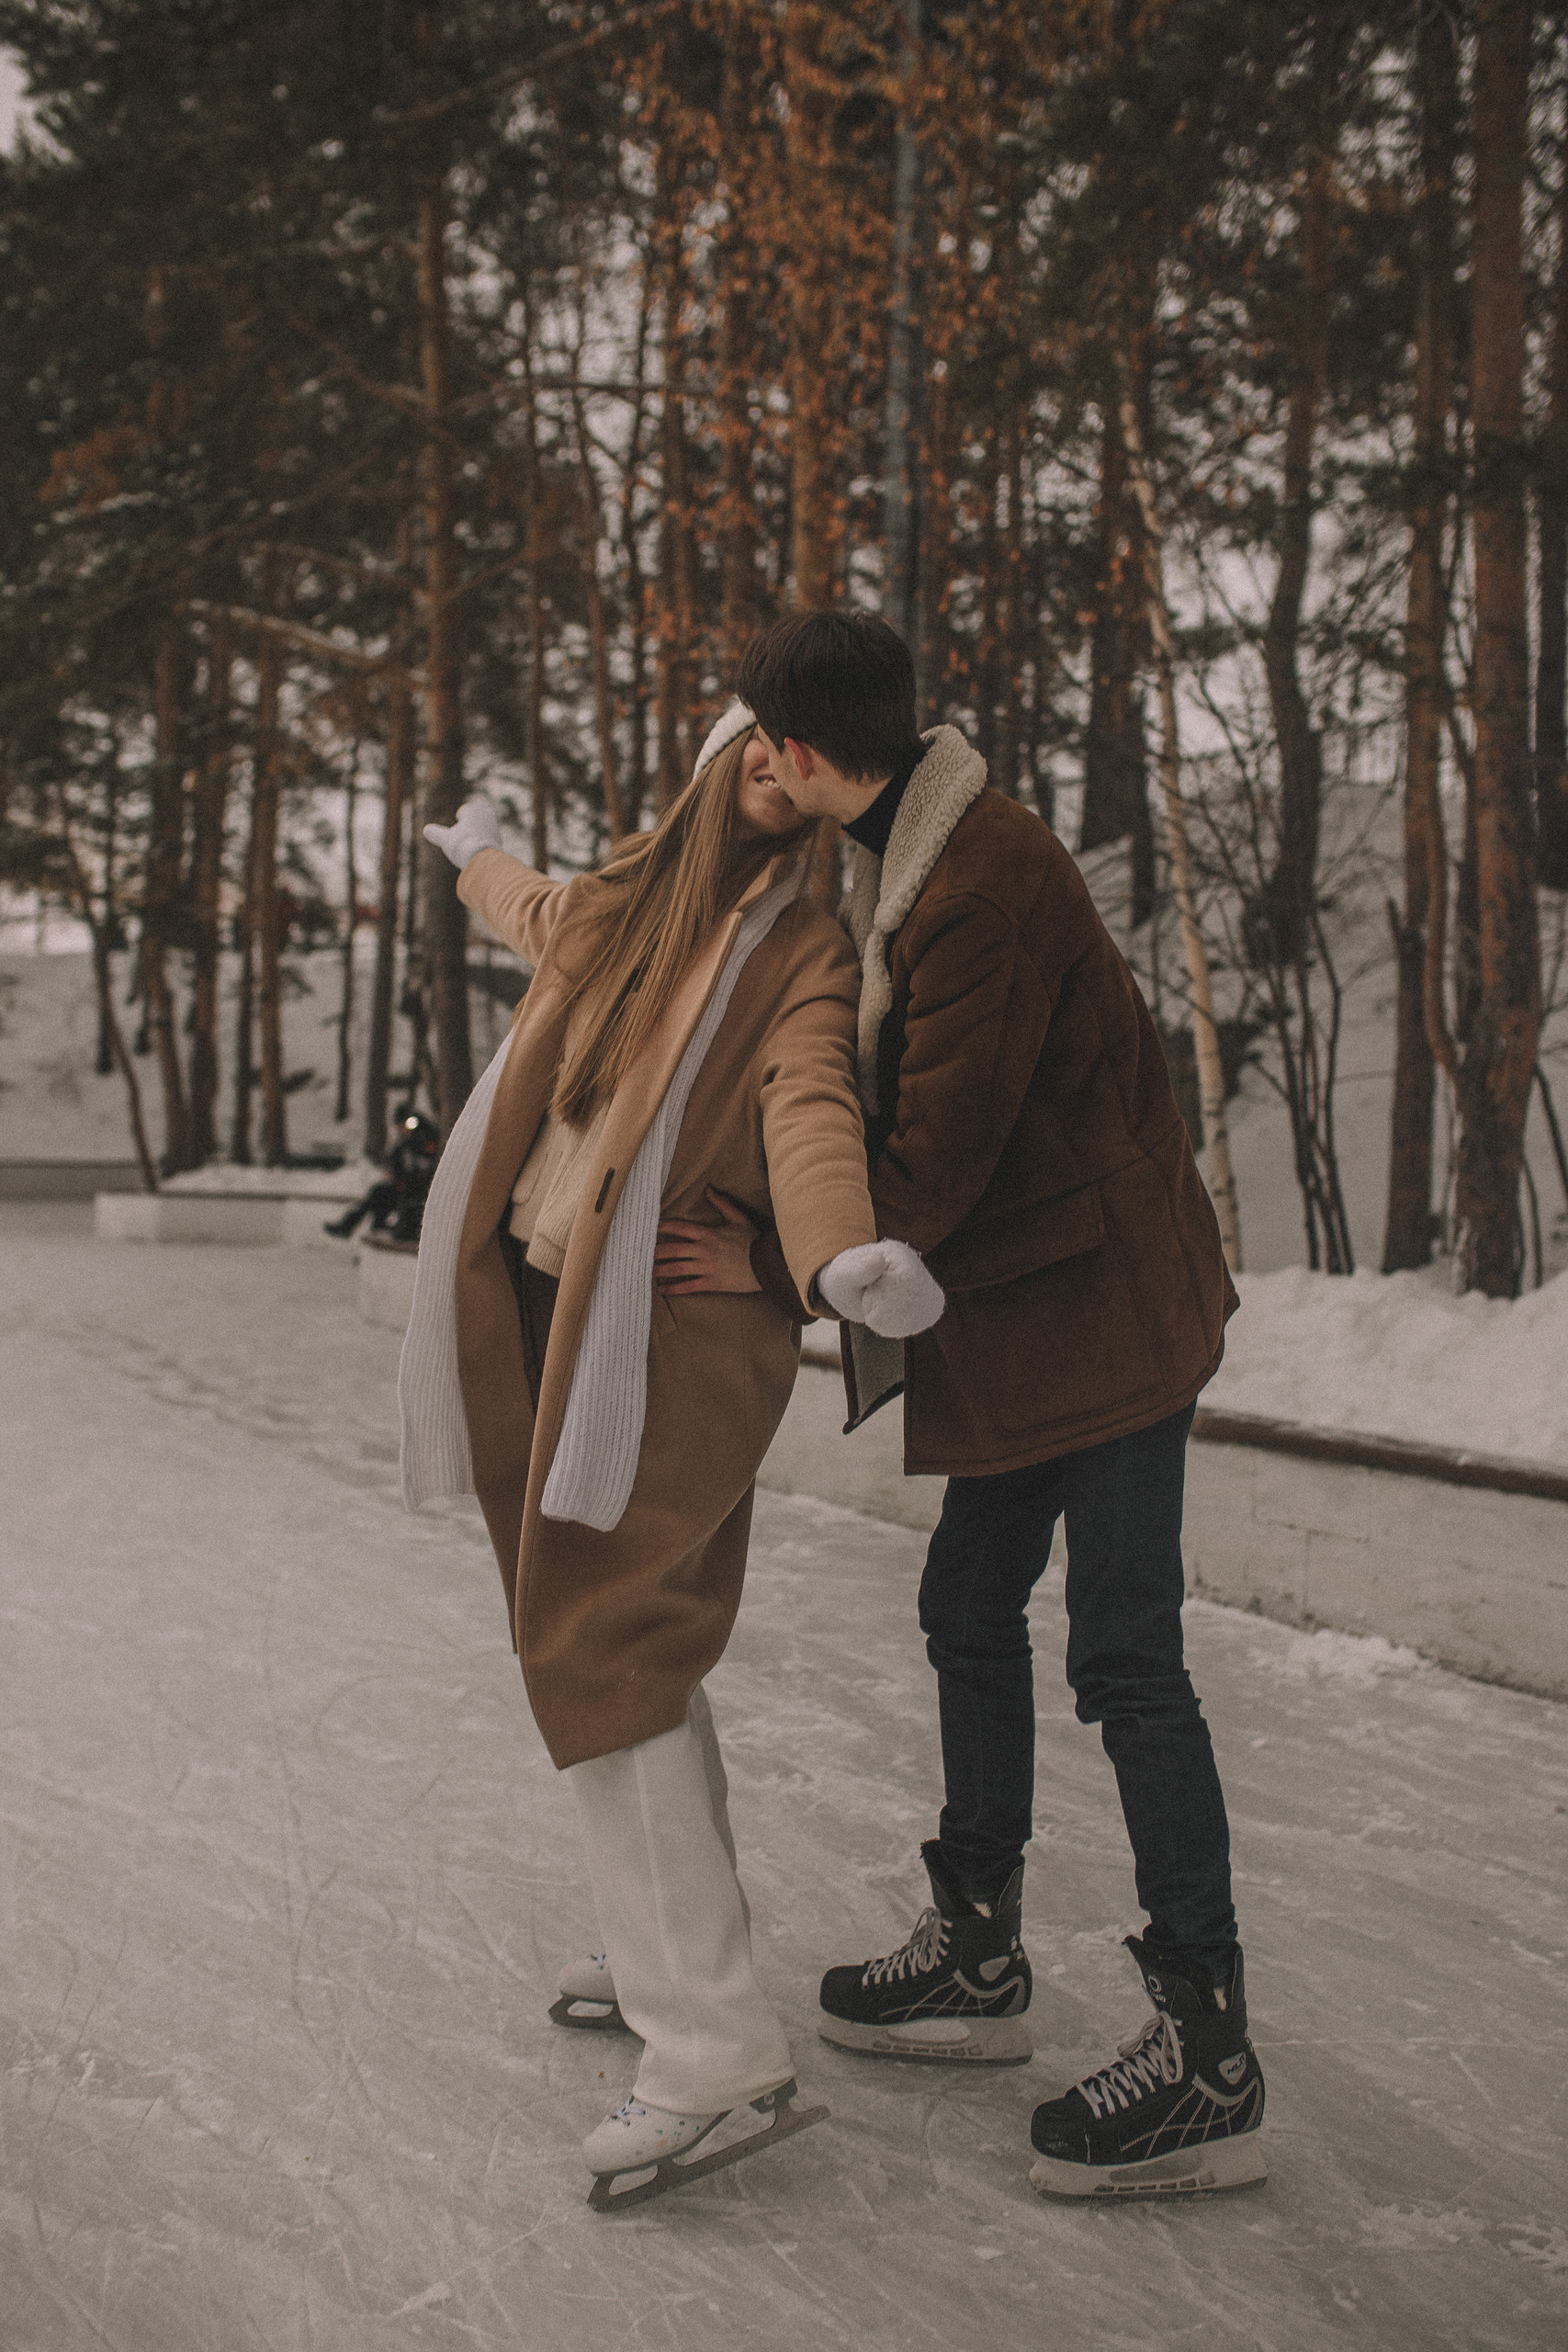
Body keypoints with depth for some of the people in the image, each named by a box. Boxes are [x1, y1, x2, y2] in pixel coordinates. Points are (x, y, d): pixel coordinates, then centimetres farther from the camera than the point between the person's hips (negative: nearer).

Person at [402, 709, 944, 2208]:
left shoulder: (804, 951, -3)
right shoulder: (614, 906, 17)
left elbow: (810, 1110, -22)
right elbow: (535, 914, 41)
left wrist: (843, 1254, -43)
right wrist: (479, 854, 64)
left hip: (676, 1326, -7)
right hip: (544, 1312, 7)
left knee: (597, 1649, -13)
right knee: (621, 1644, 13)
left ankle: (721, 2058, -10)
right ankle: (672, 1953, 28)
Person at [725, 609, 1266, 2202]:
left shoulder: (982, 882, -22)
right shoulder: (900, 863, 11)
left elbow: (937, 1154, -22)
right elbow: (901, 1104, 17)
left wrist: (778, 1268, -16)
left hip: (1105, 1307, -10)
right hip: (1027, 1315, 11)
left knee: (1123, 1655, -9)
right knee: (970, 1608, 16)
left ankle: (1208, 2060, 0)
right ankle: (977, 1957, 31)